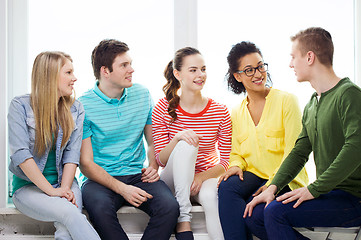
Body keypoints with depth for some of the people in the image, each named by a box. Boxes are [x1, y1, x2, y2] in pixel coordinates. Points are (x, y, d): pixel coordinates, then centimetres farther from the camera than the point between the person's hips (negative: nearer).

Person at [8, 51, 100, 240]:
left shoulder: (75, 109, 7)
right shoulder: (20, 106, -6)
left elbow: (72, 153, 1)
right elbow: (21, 154, -14)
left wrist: (65, 188, -15)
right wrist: (51, 191, -19)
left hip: (64, 182, 3)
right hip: (28, 186, -3)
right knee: (70, 213, -33)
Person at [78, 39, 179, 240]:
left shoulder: (142, 94, 8)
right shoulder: (84, 106, -7)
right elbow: (86, 163, -8)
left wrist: (154, 167, -2)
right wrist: (121, 188, -21)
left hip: (137, 175, 3)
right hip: (101, 179, -3)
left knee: (169, 206, -26)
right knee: (100, 208, -37)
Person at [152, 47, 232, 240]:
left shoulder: (220, 112, -6)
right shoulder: (163, 109, -7)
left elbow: (226, 161, -2)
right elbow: (161, 160, -9)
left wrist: (201, 177, -20)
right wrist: (177, 138, -28)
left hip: (207, 176, 0)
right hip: (174, 180, 0)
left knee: (211, 197, -37)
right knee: (186, 144, -31)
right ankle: (183, 220, -34)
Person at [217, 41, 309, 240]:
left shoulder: (286, 101, -2)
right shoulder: (236, 114, 14)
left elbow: (294, 153, -7)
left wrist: (272, 183, -19)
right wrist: (236, 166, -6)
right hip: (254, 176, 4)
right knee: (227, 187, -29)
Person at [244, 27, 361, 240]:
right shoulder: (312, 105, 16)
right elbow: (299, 153, 14)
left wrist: (313, 189, -23)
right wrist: (273, 187, -1)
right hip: (325, 193, 9)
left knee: (276, 211, -24)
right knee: (254, 215, 0)